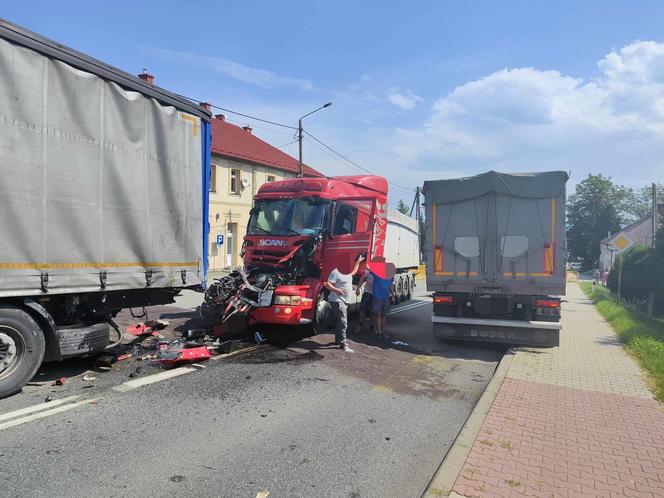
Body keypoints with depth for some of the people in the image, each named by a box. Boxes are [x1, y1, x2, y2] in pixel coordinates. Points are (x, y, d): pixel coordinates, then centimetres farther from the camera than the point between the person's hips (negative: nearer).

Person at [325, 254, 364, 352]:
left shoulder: (347, 272, 13)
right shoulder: (336, 272, -15)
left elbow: (353, 272, 37)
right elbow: (328, 284, -21)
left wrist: (358, 262, 37)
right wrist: (335, 290, -38)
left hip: (344, 301, 10)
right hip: (337, 301, -10)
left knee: (340, 321, 19)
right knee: (342, 322, -16)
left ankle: (338, 339, 31)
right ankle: (343, 344, -15)